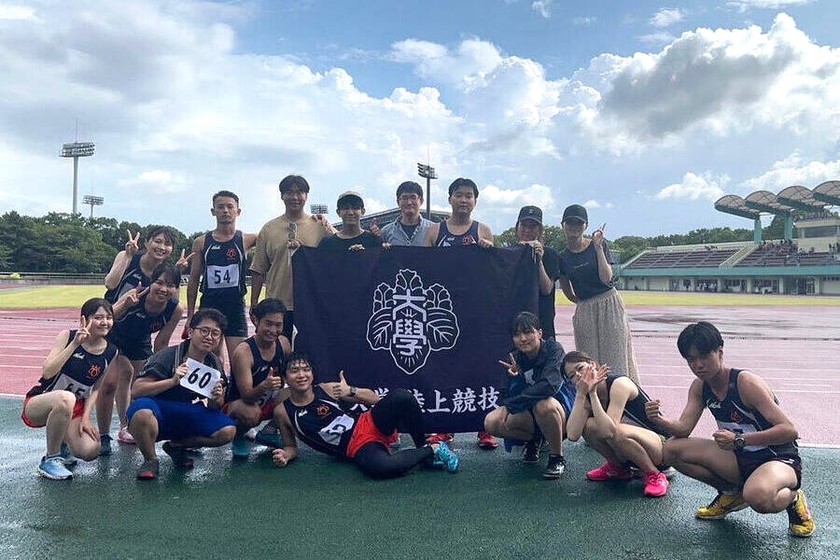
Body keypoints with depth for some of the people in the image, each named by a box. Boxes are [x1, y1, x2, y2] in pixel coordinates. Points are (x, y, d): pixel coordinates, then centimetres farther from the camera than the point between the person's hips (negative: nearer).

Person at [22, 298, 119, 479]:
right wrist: (75, 344, -30)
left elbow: (96, 388, 3)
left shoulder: (111, 352, -4)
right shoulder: (68, 336, -14)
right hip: (37, 404, -4)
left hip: (74, 409, 4)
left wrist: (85, 417, -9)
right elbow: (48, 372, -24)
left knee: (90, 451, -21)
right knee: (65, 399, -40)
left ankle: (62, 443, 18)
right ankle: (49, 460, -17)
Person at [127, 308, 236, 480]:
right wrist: (172, 381, -33)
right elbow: (135, 391, -22)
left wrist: (215, 400, -17)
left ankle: (176, 446, 8)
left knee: (228, 431, -18)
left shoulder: (214, 364, 0)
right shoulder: (168, 356, -16)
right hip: (158, 414, -5)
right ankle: (151, 460, -10)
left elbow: (215, 408, 7)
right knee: (142, 410, -39)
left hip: (186, 417, 5)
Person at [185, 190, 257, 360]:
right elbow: (194, 280, 8)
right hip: (208, 306, 1)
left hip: (236, 307, -1)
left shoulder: (246, 240, 1)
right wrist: (190, 315, 6)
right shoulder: (201, 242, 5)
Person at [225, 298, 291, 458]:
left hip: (269, 401, 6)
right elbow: (247, 397, -30)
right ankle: (238, 436, -1)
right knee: (251, 414, -38)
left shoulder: (284, 343, -9)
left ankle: (269, 431, 8)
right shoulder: (243, 352, -26)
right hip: (238, 403, -6)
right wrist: (264, 386, -50)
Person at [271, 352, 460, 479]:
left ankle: (423, 447, -7)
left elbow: (374, 399, 6)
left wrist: (351, 391, -12)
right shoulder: (282, 412, 1)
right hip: (357, 448, -2)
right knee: (379, 467, -40)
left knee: (401, 396, -30)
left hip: (370, 425, 2)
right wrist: (284, 456, -10)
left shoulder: (327, 389, 2)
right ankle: (431, 450, -11)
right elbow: (291, 447, 13)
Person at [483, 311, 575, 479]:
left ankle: (557, 458, -13)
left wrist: (511, 403, -29)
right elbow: (513, 396, -6)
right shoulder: (516, 359, -2)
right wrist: (515, 376, -27)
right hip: (530, 412, 6)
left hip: (562, 408, -5)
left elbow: (550, 385, -33)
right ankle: (534, 440, 14)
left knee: (544, 405, -40)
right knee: (491, 423, -16)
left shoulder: (553, 349, -17)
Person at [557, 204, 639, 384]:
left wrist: (598, 248, -16)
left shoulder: (599, 245, -3)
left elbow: (606, 278, -15)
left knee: (615, 357, -3)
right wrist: (580, 302, 8)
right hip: (584, 312, 3)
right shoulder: (563, 258, 5)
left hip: (610, 304, -3)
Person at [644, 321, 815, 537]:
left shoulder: (746, 383, -23)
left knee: (758, 497, -41)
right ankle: (731, 493, 10)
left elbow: (790, 430, -27)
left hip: (779, 460, -7)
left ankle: (792, 497, -2)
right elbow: (683, 429, -9)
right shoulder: (700, 386, -2)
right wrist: (659, 420, -30)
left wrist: (738, 439, -36)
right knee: (673, 450, -10)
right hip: (740, 459, 7)